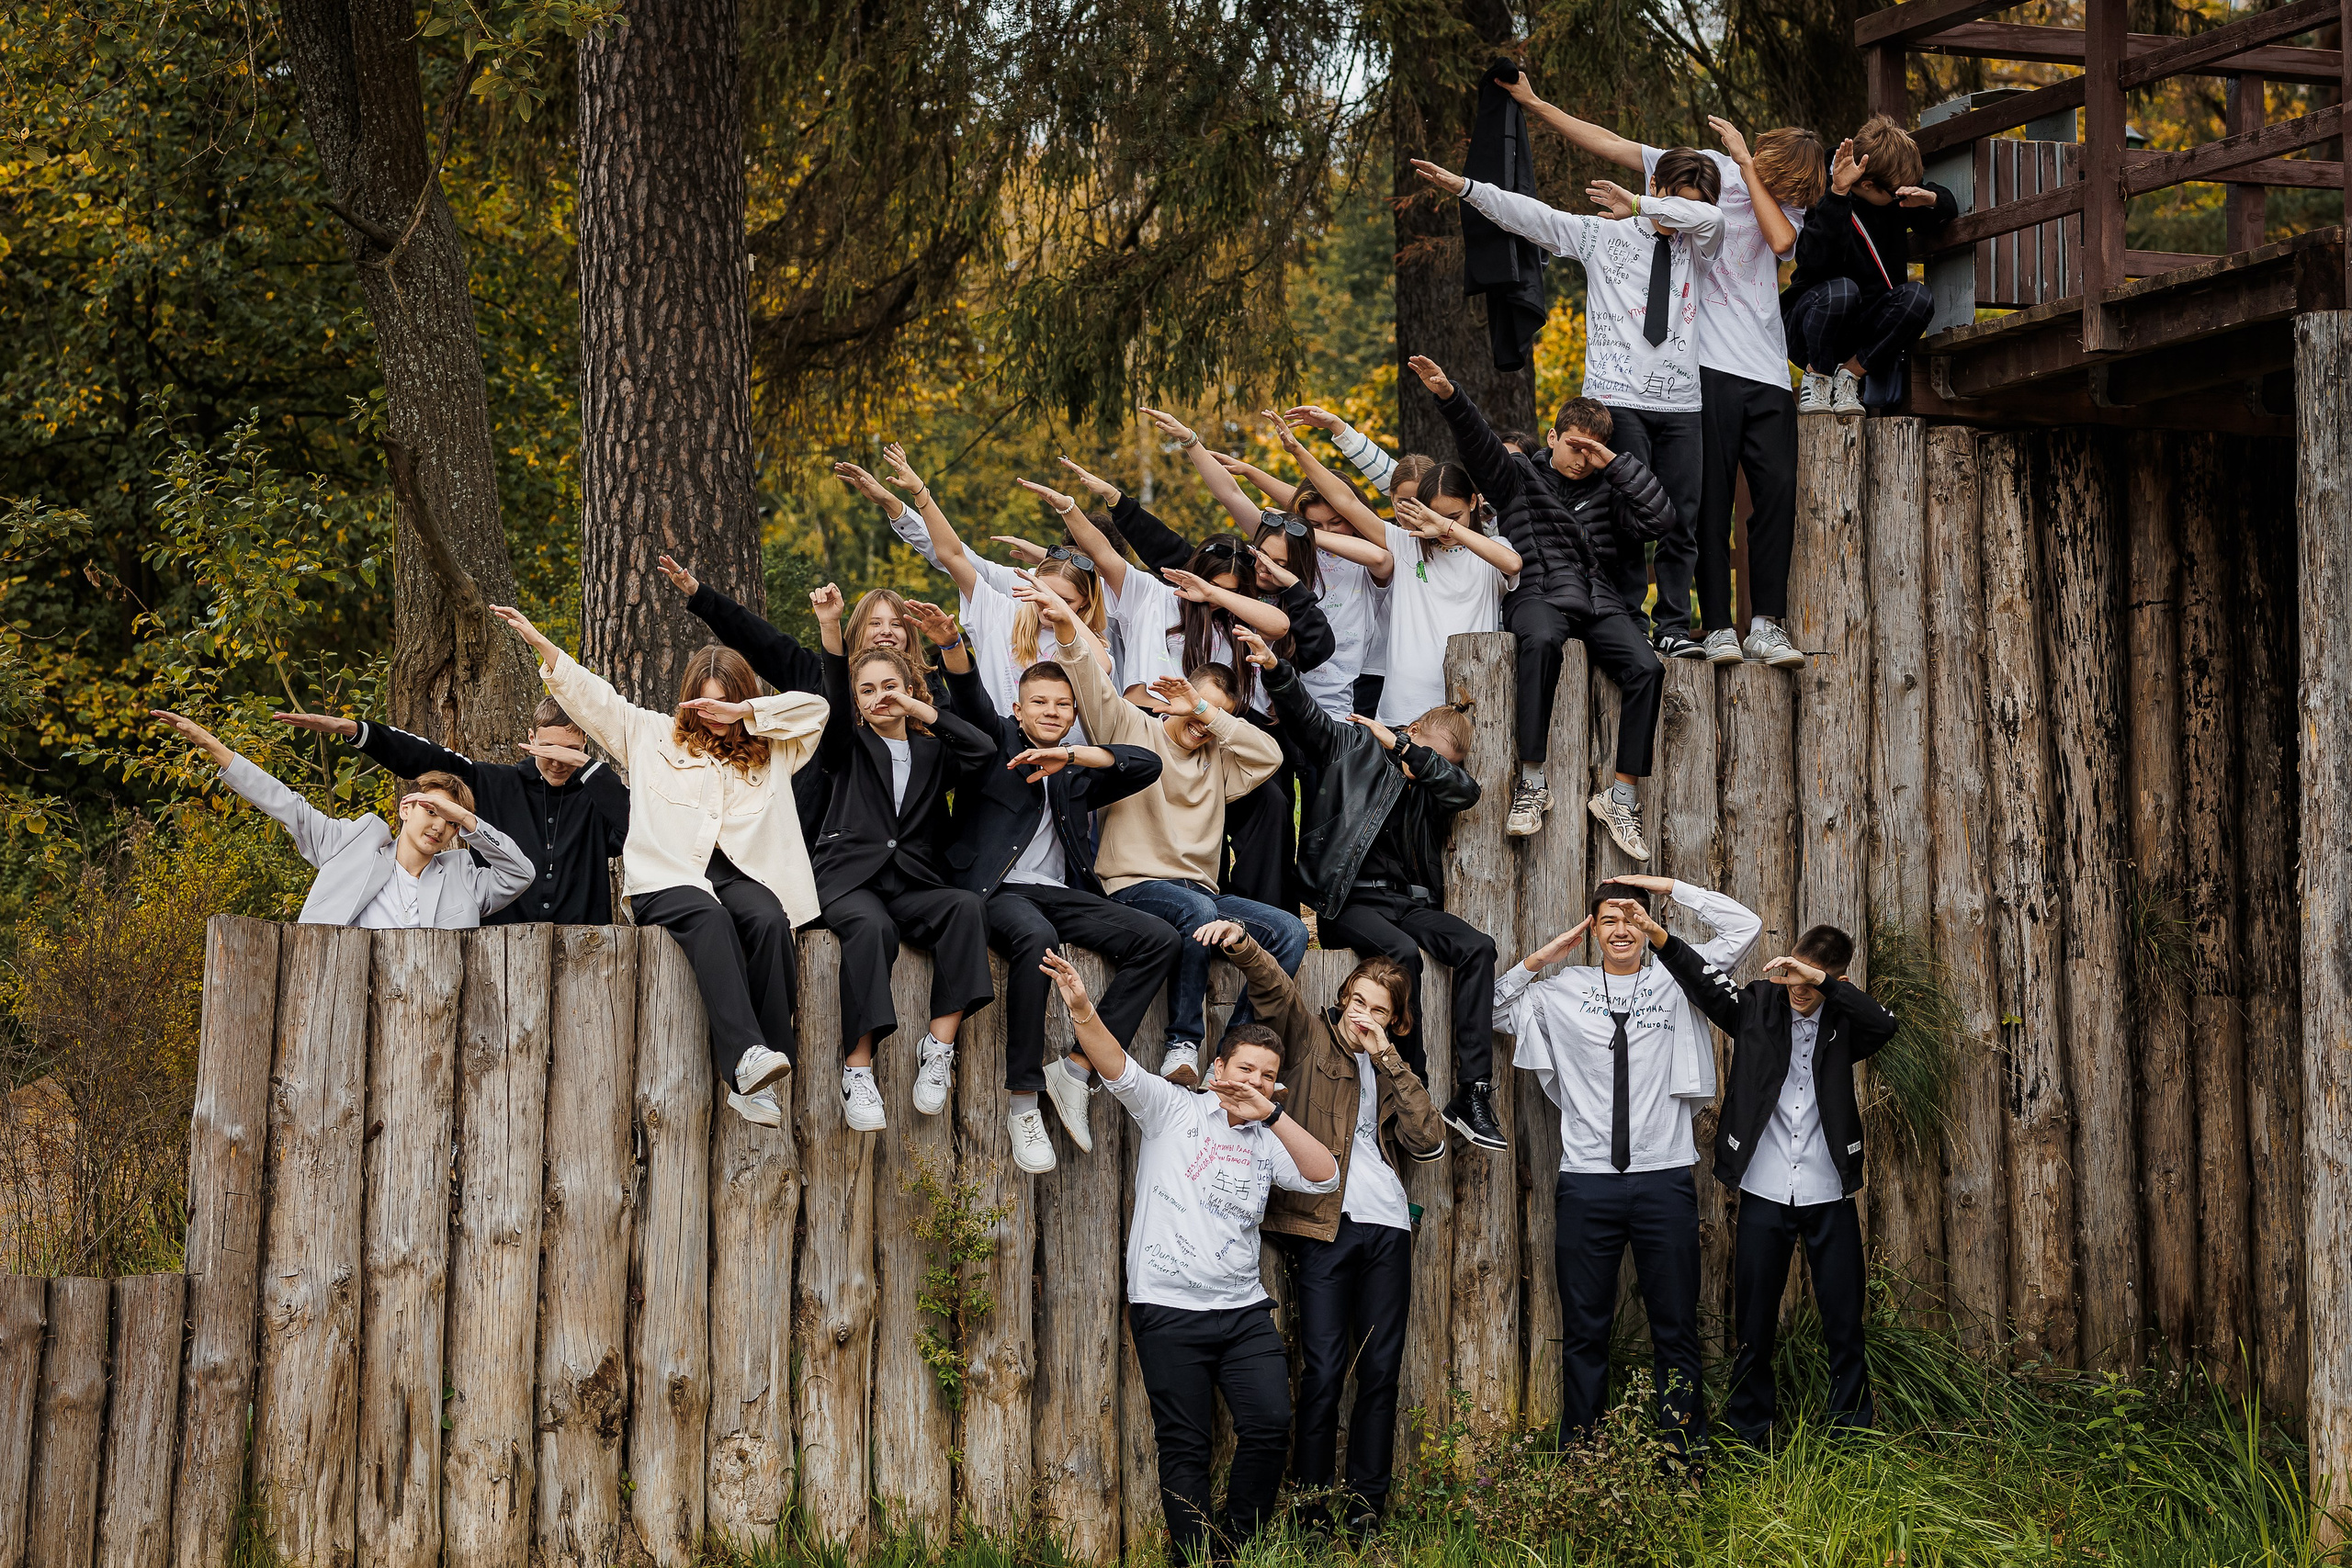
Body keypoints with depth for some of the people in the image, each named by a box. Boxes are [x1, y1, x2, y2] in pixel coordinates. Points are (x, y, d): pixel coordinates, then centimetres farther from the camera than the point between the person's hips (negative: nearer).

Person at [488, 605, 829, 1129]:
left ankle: (756, 1084, -37)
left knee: (770, 921, -34)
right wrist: (537, 641, 15)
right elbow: (590, 695, 22)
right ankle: (744, 1054, -55)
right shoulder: (653, 735, 24)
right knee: (709, 918, -37)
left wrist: (741, 712, 4)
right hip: (668, 875, -1)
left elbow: (814, 708, 12)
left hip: (741, 871, 1)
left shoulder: (769, 752, 24)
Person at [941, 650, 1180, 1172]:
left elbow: (1148, 765, 9)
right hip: (996, 891, -5)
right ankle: (1023, 1100, -34)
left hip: (1061, 894, 5)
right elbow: (968, 694, -5)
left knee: (1160, 939, -17)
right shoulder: (997, 741, 15)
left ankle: (1076, 1069, -19)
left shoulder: (1075, 776, 24)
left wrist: (1072, 754, -5)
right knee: (1036, 937, -39)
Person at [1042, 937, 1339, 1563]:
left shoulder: (1268, 1143, 15)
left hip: (1245, 1310, 4)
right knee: (1185, 1445, 0)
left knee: (1270, 1428, -5)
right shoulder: (1173, 1110, 5)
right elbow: (1119, 1069, -11)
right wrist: (1083, 1011, -30)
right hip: (1169, 1308, -4)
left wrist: (1270, 1112, -9)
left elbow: (1326, 1176, 0)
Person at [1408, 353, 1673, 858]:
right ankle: (1531, 783, -38)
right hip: (1538, 594, -3)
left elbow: (1660, 519, 10)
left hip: (1599, 602, 4)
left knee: (1646, 668, -25)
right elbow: (1478, 442, 0)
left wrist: (1618, 464, 7)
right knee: (1541, 642, -40)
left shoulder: (1606, 492, 24)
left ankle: (1622, 796, -21)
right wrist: (1449, 397, -18)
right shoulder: (1518, 476, 18)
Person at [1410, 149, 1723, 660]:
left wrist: (1639, 206, -10)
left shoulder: (1694, 244, 14)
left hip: (1680, 402, 3)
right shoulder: (1602, 235, 7)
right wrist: (1464, 187, -7)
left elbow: (1709, 217, -8)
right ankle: (1629, 623, -2)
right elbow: (1532, 216, 1)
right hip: (1620, 400, -3)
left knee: (1681, 518, 1)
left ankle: (1673, 627, 8)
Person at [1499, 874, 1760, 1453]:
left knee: (1676, 1327, 5)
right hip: (1587, 1182, 0)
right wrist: (1538, 960, 7)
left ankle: (1680, 1446, 11)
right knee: (1585, 1329, 6)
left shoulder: (1675, 981, 7)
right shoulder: (1560, 992, 10)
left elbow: (1744, 927, 3)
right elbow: (1485, 1010, 17)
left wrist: (1668, 885, 4)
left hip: (1664, 1180, 0)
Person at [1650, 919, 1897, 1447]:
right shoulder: (1759, 1006, 1)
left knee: (1845, 1325, 6)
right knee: (1755, 1327, 6)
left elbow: (1884, 1024, -17)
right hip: (1764, 1193, 0)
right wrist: (1659, 938, -29)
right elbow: (1708, 984, -13)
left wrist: (1821, 980, -24)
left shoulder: (1841, 1021, 2)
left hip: (1829, 1195, 0)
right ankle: (1748, 1438, 17)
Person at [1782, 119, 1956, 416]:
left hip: (1867, 325, 5)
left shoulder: (1893, 196, 1)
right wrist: (1838, 194, -41)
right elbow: (1815, 260, -35)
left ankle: (1851, 371, -11)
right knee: (1841, 290, -39)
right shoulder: (1822, 199, -17)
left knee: (1918, 297, -24)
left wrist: (1930, 200, -9)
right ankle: (1816, 377, -13)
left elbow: (1948, 210, 17)